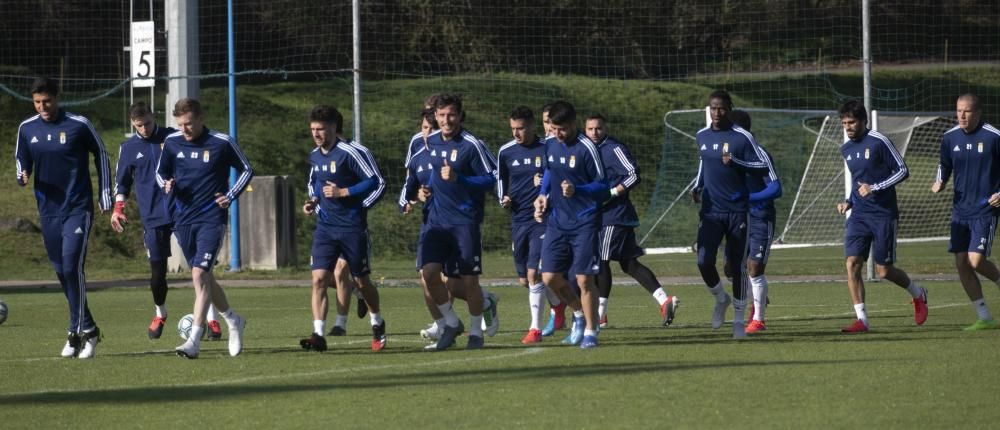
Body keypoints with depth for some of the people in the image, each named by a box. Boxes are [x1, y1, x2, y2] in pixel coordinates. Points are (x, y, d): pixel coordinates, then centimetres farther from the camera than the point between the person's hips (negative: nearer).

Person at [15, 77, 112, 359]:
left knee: (72, 267, -16)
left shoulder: (78, 125, -8)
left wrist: (105, 196, 2)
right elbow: (22, 160, 15)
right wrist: (23, 176, -10)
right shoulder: (27, 129, 3)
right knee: (61, 271, 8)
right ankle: (88, 329, 20)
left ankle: (76, 333, -11)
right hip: (48, 210, 5)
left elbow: (100, 155, 3)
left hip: (78, 208, -5)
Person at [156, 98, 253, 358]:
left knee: (200, 275, -19)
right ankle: (233, 321, 38)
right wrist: (166, 184, -5)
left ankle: (194, 341, -23)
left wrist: (230, 197, -6)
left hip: (212, 219, -5)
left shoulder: (222, 143, -7)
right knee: (203, 278, 13)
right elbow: (161, 171, 18)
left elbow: (246, 170, 6)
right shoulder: (172, 142, 3)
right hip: (183, 219, 5)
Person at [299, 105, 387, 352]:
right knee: (319, 279, -11)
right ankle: (318, 335, -14)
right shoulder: (315, 156, 8)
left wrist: (343, 193, -17)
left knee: (361, 281, 9)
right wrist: (313, 202, 6)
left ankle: (377, 325, 34)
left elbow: (377, 183, -14)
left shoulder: (352, 153, -14)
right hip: (325, 227, 5)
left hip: (353, 227, -5)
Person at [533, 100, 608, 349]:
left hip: (584, 223, -6)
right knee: (550, 277, 2)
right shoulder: (549, 145, 5)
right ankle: (579, 314, 26)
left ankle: (590, 331, 7)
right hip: (557, 221, 6)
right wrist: (544, 196, 10)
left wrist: (576, 190, -24)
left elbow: (602, 187, -10)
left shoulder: (586, 148, -14)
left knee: (584, 279, -7)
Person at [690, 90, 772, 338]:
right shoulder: (702, 136, 8)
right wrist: (697, 186, 12)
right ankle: (720, 299, 18)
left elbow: (764, 167, -8)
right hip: (711, 211, 3)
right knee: (704, 262, -12)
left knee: (737, 266, 1)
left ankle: (739, 320, 14)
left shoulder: (742, 137, -7)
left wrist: (736, 162, -22)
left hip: (737, 210, -3)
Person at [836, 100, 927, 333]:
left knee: (884, 270, -1)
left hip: (883, 214, -6)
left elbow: (902, 171, -9)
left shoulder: (879, 142, -10)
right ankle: (861, 319, -7)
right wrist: (849, 202, 9)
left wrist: (874, 188, -18)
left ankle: (918, 294, 28)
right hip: (859, 215, 6)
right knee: (852, 263, -11)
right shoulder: (846, 149, 11)